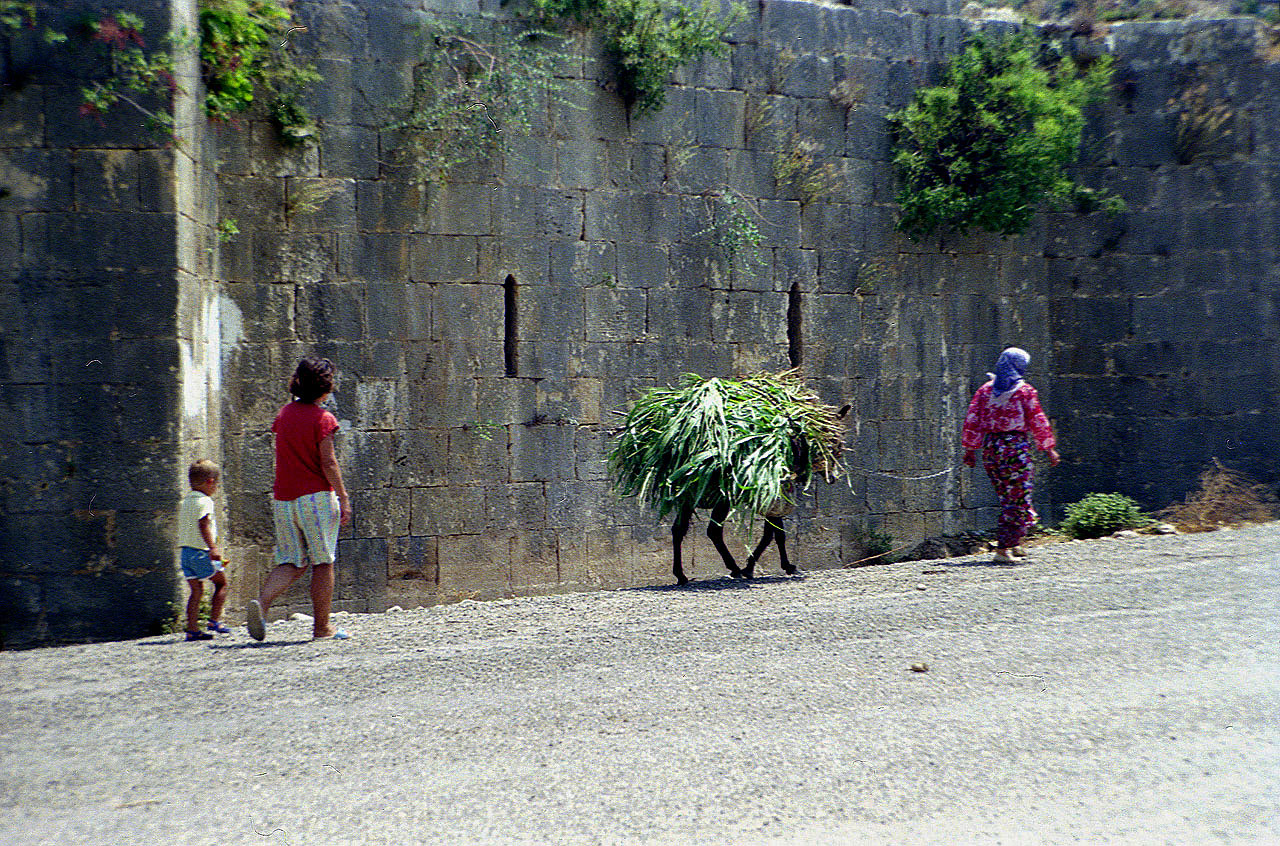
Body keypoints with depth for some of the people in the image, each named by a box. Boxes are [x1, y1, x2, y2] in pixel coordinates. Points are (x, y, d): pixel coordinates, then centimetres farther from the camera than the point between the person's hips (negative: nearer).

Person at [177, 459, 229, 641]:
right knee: (221, 582, 8)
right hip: (200, 551, -7)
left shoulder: (184, 501, 16)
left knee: (196, 590, 8)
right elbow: (203, 525, -23)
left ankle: (192, 629, 2)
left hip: (184, 551, 7)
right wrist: (213, 547, -31)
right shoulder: (205, 501, -10)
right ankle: (214, 620, 3)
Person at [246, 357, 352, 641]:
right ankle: (322, 626, 7)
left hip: (283, 498, 6)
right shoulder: (322, 418, -9)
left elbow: (284, 455, 15)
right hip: (316, 497, -6)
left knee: (291, 563, 10)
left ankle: (261, 602, -14)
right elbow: (328, 463, -13)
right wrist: (343, 498, -9)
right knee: (323, 563, 3)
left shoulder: (284, 413, 10)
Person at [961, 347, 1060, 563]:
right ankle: (1004, 548, -6)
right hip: (1016, 448, -5)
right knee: (1017, 500, -1)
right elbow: (1038, 422, -3)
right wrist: (1049, 448, 6)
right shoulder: (1025, 391, -4)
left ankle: (1015, 544, 24)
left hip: (990, 448, 6)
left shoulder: (986, 389, 8)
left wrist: (970, 449, 12)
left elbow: (972, 420, 6)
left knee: (1008, 498, 18)